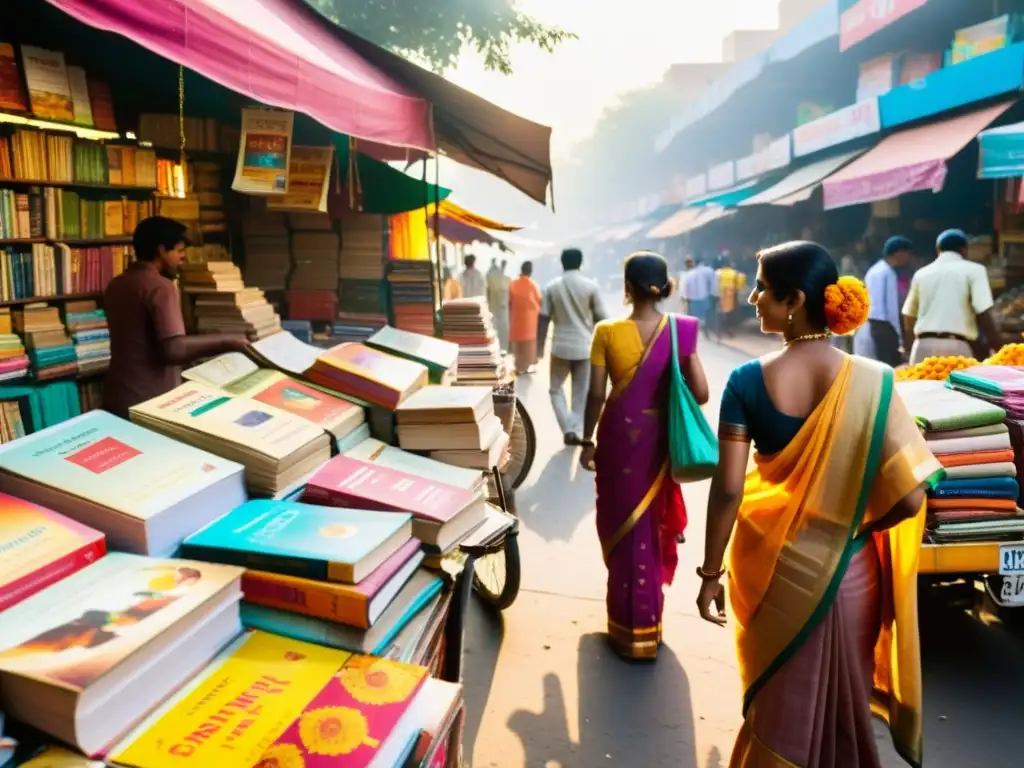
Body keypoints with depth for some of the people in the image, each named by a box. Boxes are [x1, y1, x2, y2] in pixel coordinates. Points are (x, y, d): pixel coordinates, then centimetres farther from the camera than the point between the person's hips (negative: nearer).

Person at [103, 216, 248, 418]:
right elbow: (174, 349, -28)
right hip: (148, 405, -9)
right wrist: (226, 340, -19)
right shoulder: (160, 286, -17)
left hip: (116, 400, 9)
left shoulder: (116, 285, 10)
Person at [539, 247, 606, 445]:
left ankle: (568, 429, 0)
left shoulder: (551, 287, -2)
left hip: (560, 346, 0)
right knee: (581, 392, 11)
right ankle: (576, 431, 10)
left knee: (556, 388, 14)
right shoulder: (591, 286, -4)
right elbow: (599, 318, 0)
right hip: (585, 346, 0)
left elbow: (544, 319, -2)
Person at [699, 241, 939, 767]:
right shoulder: (872, 381, -15)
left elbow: (727, 490, -15)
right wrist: (855, 527, 2)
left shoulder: (747, 382, -16)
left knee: (778, 697, 25)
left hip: (773, 566, 0)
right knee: (843, 695, 25)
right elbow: (909, 495, -17)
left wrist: (711, 573, -3)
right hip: (846, 569, 0)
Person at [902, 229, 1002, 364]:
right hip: (957, 347, -3)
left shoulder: (921, 273, 15)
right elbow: (985, 314, -6)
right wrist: (1000, 349, 0)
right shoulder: (973, 270, 5)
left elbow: (908, 319, 20)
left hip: (924, 346, 3)